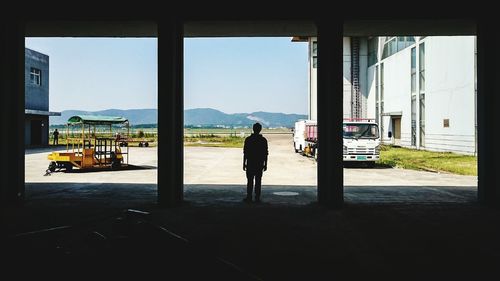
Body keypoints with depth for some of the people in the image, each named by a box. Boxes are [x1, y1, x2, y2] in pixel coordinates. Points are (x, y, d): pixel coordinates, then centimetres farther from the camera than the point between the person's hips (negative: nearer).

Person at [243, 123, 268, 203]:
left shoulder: (248, 139, -5)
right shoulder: (263, 140, -2)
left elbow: (245, 153, -3)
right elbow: (266, 154, 0)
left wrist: (244, 164, 4)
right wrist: (265, 164, 7)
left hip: (250, 163, -1)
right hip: (260, 164, 1)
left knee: (250, 181, 4)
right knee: (258, 181, 4)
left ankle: (249, 197, 4)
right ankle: (257, 198, 5)